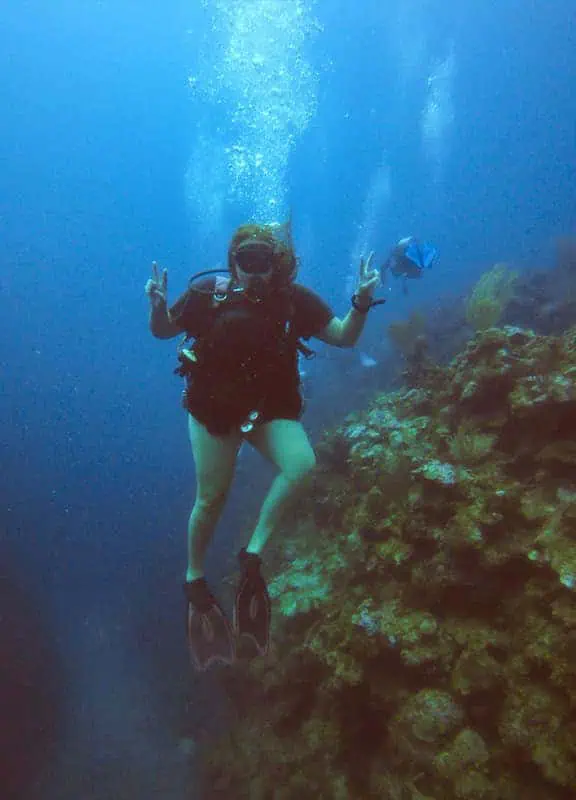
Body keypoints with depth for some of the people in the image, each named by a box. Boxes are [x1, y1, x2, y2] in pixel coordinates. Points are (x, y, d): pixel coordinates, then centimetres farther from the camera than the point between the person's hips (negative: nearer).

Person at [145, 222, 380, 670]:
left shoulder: (294, 298, -6)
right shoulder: (207, 292, -8)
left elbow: (345, 337, -2)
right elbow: (163, 331, 4)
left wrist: (362, 301, -19)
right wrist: (158, 305, -18)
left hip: (272, 409, 2)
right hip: (214, 408, -1)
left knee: (301, 465, -25)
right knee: (211, 498, 2)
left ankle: (253, 555, -9)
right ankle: (195, 580, 27)